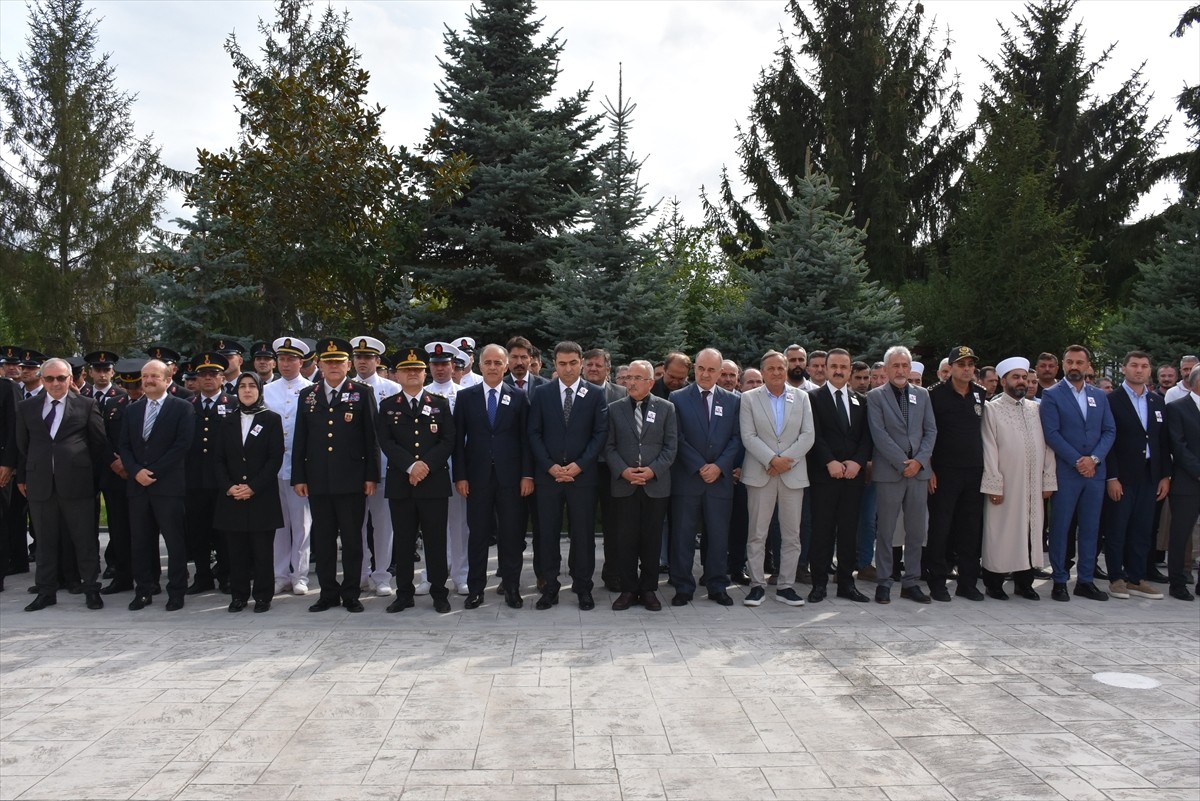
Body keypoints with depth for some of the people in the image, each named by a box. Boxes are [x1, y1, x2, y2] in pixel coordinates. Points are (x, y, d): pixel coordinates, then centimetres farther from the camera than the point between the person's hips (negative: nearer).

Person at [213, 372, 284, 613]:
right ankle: (239, 595, 15)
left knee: (263, 549, 0)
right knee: (237, 549, 6)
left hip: (262, 496, -3)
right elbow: (219, 459, 8)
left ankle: (263, 595, 8)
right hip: (232, 497, 3)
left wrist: (254, 487, -13)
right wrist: (228, 486, -8)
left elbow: (276, 458, -5)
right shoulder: (227, 421, 11)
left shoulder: (272, 419, 2)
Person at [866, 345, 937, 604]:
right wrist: (902, 463, -13)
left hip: (919, 471, 4)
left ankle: (911, 582, 16)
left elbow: (931, 431, 9)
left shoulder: (922, 395, 13)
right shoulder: (876, 396, 0)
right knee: (885, 531, 1)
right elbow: (879, 434, -8)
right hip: (888, 472, -4)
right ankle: (883, 582, 10)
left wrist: (919, 460, -6)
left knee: (917, 531, 7)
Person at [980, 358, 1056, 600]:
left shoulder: (1036, 409, 11)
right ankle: (994, 582, 13)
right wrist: (993, 486, -12)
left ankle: (1024, 582, 21)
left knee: (1030, 532, 9)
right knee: (1001, 533, 2)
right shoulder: (992, 409, -2)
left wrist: (1048, 480, 3)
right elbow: (989, 450, -7)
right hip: (1005, 486, -4)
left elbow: (1046, 446, 10)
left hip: (1033, 486, 4)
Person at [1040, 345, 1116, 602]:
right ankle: (1059, 581, 8)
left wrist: (1094, 459, -9)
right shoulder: (1051, 395, -1)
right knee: (1060, 528, 0)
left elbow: (1109, 431, 7)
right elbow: (1052, 433, -9)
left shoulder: (1099, 396, 13)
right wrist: (1077, 462, -13)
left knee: (1090, 528, 8)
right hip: (1065, 472, -4)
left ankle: (1085, 581, 16)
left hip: (1095, 472, 4)